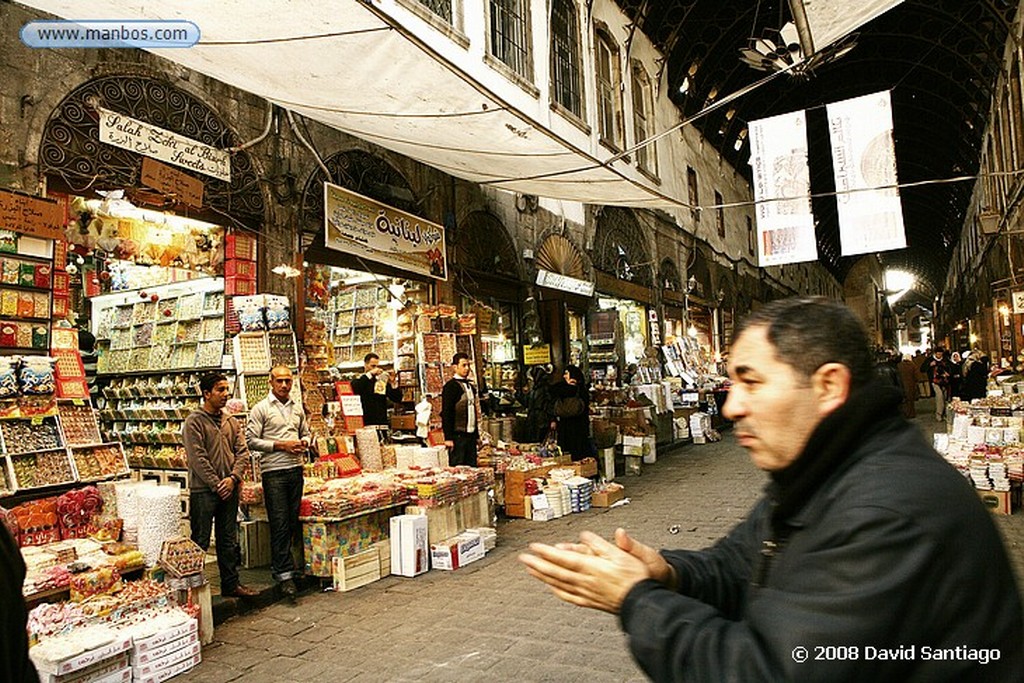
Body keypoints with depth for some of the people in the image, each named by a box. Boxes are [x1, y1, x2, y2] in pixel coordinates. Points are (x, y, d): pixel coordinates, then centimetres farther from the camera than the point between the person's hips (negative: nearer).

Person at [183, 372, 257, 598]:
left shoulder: (231, 422, 10)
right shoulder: (194, 422, -8)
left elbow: (243, 452, 6)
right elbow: (198, 459, -14)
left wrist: (233, 478, -9)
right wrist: (216, 484, -14)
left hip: (230, 489, 6)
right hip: (203, 490, -6)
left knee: (229, 540, 13)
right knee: (200, 542, 2)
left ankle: (231, 583, 23)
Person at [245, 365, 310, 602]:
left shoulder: (297, 408, 13)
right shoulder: (261, 409, -4)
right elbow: (251, 440, -8)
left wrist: (304, 443, 1)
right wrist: (281, 445, -15)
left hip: (296, 469, 6)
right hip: (274, 472, -6)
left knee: (292, 522, 10)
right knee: (279, 525, -4)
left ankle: (279, 564, 26)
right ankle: (284, 574, 0)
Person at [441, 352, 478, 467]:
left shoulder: (471, 386, 16)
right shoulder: (450, 386, -7)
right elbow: (446, 413, -12)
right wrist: (448, 438, -17)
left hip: (471, 435, 7)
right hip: (458, 435, -7)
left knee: (473, 467, 8)